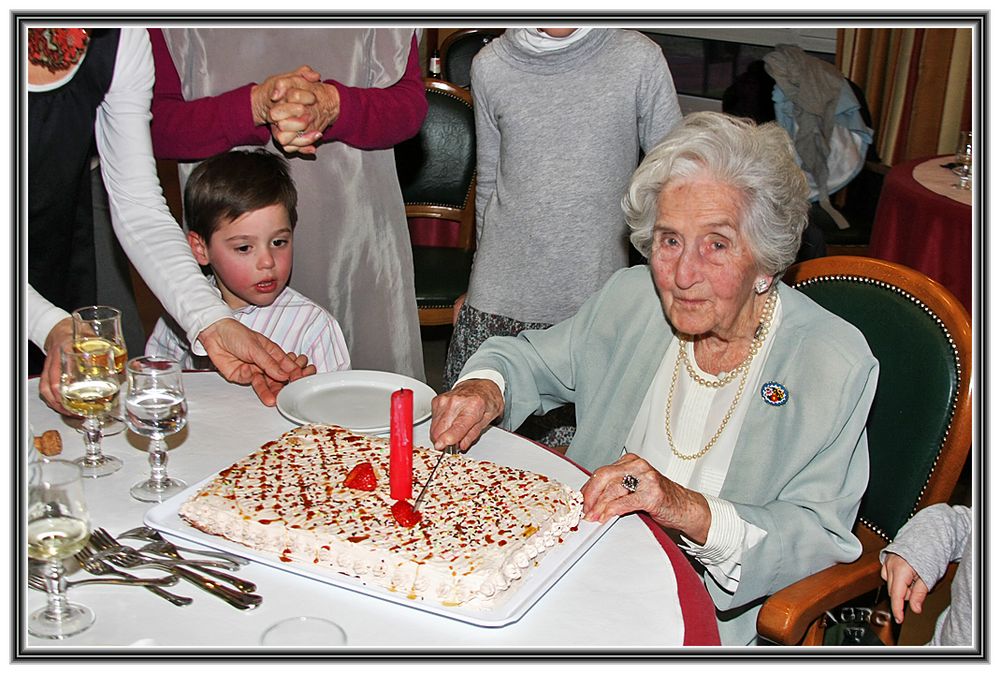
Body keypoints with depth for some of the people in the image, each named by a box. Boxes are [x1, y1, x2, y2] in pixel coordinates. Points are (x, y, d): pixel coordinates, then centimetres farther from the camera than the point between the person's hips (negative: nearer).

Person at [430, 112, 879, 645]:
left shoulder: (836, 364, -13)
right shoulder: (629, 297, 0)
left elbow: (821, 536, -15)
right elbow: (532, 358, 13)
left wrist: (693, 511, -30)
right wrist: (487, 385, -10)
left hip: (717, 615, -4)